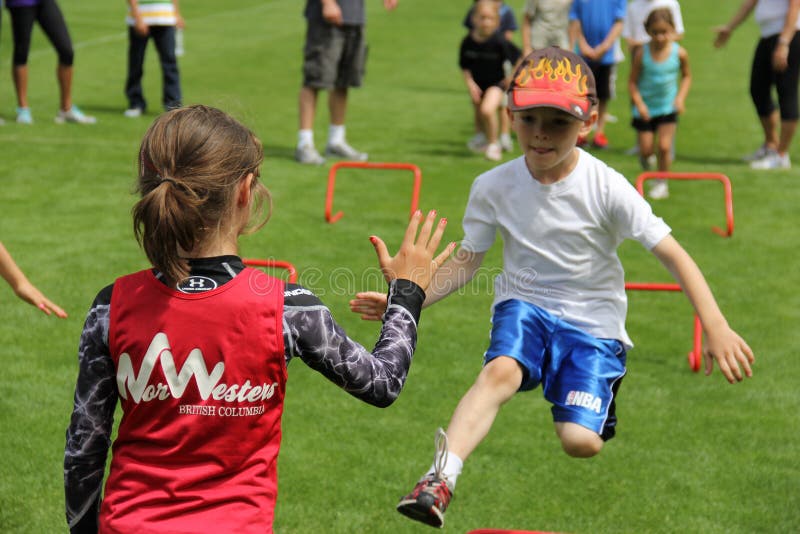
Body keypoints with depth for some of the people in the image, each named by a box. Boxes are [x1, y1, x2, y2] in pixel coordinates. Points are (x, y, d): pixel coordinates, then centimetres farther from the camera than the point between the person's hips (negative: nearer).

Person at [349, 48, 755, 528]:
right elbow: (466, 263, 2)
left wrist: (717, 328, -24)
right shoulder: (494, 187, -7)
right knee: (500, 370, -33)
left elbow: (672, 254, -14)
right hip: (525, 306, 1)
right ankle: (440, 480, -42)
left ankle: (604, 399, 21)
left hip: (593, 320, -1)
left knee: (580, 441, -16)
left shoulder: (607, 189, -15)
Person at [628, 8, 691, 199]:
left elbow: (686, 76, 8)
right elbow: (632, 82, -8)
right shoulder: (642, 53, -14)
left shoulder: (679, 53, -10)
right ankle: (644, 158, 38)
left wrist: (681, 97, -6)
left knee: (664, 146, -9)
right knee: (646, 149, 1)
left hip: (668, 107, 0)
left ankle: (661, 182, 10)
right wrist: (639, 104, -20)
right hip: (645, 109, 0)